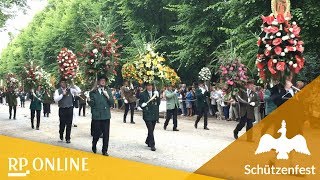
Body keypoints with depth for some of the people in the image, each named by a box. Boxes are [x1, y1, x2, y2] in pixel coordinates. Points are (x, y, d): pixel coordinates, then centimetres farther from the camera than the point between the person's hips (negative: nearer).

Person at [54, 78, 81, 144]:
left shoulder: (70, 89, 4)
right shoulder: (58, 91, 1)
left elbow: (79, 91, -6)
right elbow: (55, 99, -11)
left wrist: (73, 85, -13)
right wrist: (62, 94, -18)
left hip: (70, 109, 1)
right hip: (62, 109, -1)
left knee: (69, 124, 3)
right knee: (62, 124, 4)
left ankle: (68, 138, 13)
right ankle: (61, 135, 33)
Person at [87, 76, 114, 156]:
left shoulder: (108, 91, 8)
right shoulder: (93, 92, 0)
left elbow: (112, 103, 3)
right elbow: (92, 104, -3)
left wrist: (107, 96, -12)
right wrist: (89, 100, -24)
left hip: (106, 115, 2)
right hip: (96, 115, -2)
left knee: (106, 134, 1)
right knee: (97, 133, 3)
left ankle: (105, 150, 13)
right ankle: (94, 146, 32)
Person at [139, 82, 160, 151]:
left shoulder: (155, 93, 9)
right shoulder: (143, 94, 0)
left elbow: (158, 103, 7)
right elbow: (140, 103, 2)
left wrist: (157, 97, -8)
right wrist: (143, 105, -19)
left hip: (155, 114, 4)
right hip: (147, 114, -4)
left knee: (151, 129, 13)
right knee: (150, 129, -9)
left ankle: (148, 141, 33)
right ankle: (152, 144, -5)